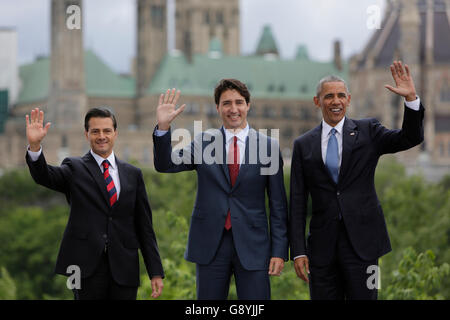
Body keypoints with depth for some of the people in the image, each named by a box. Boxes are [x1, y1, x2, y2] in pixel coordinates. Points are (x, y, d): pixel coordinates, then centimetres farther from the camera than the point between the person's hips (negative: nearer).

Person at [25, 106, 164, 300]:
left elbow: (144, 226, 12)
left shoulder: (132, 174, 13)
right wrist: (34, 145, -34)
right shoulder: (75, 169, 6)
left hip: (124, 269, 3)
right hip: (87, 268, -2)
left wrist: (156, 272, 7)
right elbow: (44, 176, -14)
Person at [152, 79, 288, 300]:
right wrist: (163, 127, -17)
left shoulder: (268, 146, 3)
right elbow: (165, 164, -1)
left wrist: (279, 251, -2)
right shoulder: (204, 142, 7)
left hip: (252, 246, -1)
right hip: (211, 245, 1)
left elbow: (278, 204, 3)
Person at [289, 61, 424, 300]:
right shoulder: (303, 145, 8)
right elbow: (297, 202, 6)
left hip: (361, 242, -1)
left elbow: (411, 138, -8)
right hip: (323, 243, 1)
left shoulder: (367, 132, 6)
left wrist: (411, 98, -23)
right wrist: (298, 251, 0)